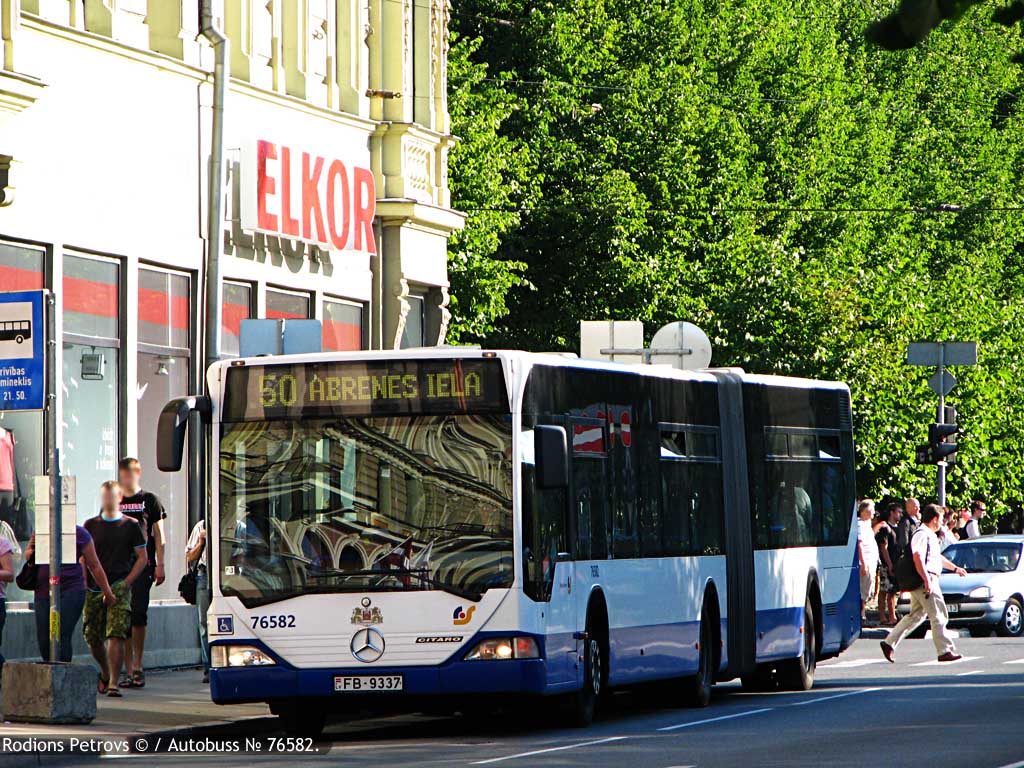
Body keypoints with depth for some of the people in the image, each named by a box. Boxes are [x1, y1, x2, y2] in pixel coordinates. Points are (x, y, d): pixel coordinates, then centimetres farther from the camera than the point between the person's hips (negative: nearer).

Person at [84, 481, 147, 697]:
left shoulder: (130, 525, 5)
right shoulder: (91, 525, 10)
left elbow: (142, 557, 6)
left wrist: (126, 582, -4)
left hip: (119, 588, -3)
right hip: (94, 589, 3)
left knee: (116, 635, -15)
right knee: (92, 637, 6)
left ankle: (113, 682, -15)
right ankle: (105, 673, 30)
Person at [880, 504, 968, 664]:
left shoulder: (929, 535, 21)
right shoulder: (922, 534, -13)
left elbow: (937, 557, 35)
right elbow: (917, 557, -24)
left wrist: (955, 568, 43)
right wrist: (927, 580, -29)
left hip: (927, 581, 11)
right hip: (925, 580, -11)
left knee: (916, 615, 14)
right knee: (938, 616, -7)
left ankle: (889, 643, 14)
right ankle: (945, 651, -4)